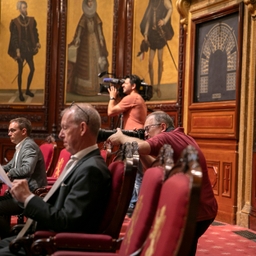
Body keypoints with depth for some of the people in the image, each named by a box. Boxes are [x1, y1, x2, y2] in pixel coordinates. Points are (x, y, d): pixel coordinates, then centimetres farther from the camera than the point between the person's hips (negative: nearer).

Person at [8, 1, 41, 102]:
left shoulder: (31, 20, 4)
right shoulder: (15, 22, -9)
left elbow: (35, 32, 9)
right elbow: (14, 38, -10)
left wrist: (37, 42, -7)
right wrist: (17, 51, -14)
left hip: (29, 48, 5)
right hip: (21, 48, -4)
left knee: (32, 69, 6)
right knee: (20, 71, 2)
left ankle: (28, 90, 24)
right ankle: (20, 93, 12)